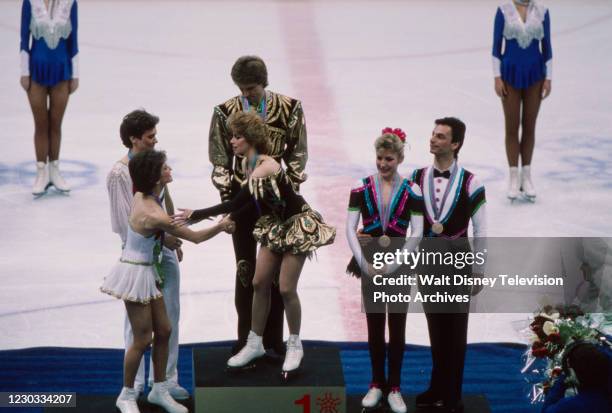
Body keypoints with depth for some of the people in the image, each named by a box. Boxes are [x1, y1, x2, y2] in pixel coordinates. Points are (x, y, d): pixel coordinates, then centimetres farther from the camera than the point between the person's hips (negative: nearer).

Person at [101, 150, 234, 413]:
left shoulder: (141, 196, -3)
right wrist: (221, 227, 0)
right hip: (136, 274, -9)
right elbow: (195, 238, -15)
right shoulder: (155, 216, -28)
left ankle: (159, 389, 27)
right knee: (142, 339, 2)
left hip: (148, 271, 9)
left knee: (163, 331, 14)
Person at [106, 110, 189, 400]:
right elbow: (126, 222, -15)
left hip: (165, 248, 6)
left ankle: (165, 378, 22)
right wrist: (162, 237, -14)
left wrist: (175, 240, 17)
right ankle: (135, 382, 18)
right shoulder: (119, 174, -15)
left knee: (170, 314, 10)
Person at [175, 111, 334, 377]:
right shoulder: (246, 163, -4)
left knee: (286, 288, -5)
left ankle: (295, 346, 14)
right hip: (274, 225, 8)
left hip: (296, 225, -8)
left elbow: (237, 203, -33)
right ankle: (255, 343, 18)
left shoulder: (265, 168, -31)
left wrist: (196, 215, -28)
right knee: (259, 283, 6)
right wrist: (229, 221, -1)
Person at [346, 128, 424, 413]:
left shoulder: (411, 191, -4)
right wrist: (363, 263, -12)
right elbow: (350, 228, -3)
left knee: (397, 328, 5)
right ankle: (377, 384, 19)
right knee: (374, 326, 8)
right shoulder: (362, 188, -1)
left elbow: (416, 234, -7)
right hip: (370, 265, 1)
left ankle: (394, 388, 12)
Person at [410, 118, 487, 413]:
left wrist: (478, 271, -4)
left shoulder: (470, 183, -9)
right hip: (427, 261, 3)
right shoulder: (417, 179, 0)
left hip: (457, 261, -3)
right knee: (435, 329, 13)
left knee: (456, 331, 5)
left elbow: (481, 231, -5)